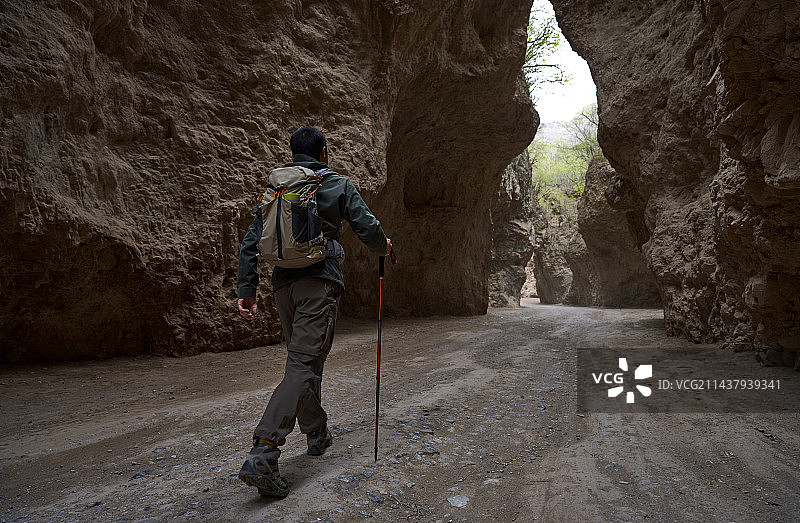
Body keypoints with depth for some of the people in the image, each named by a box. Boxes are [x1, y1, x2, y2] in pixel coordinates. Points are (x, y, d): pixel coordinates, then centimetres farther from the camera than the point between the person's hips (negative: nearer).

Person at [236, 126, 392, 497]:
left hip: (283, 282, 6)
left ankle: (316, 433, 33)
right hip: (319, 281, -5)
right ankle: (262, 454, -19)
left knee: (303, 359, 19)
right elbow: (368, 228, -1)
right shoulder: (338, 185, 2)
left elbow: (250, 243, 9)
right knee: (303, 364, -9)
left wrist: (246, 292, 10)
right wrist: (383, 247, 21)